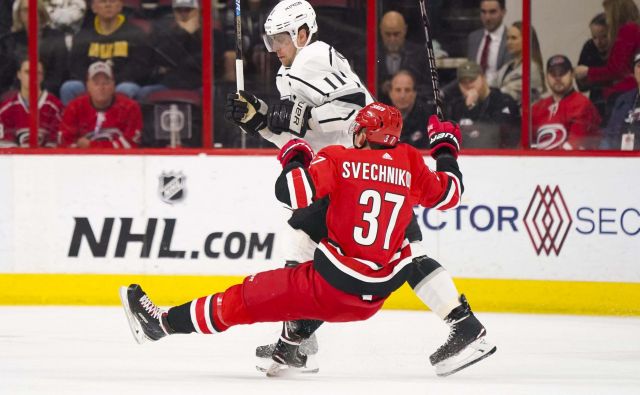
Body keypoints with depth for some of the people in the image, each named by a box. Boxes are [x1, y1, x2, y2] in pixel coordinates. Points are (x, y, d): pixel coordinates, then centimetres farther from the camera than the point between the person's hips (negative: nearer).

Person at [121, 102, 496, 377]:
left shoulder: (339, 159, -9)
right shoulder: (410, 163, 2)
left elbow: (294, 193, -20)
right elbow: (449, 194, 16)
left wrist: (296, 157, 1)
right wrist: (446, 148, 32)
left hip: (331, 284, -5)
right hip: (375, 297, 5)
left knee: (248, 297, 7)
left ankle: (162, 323, 15)